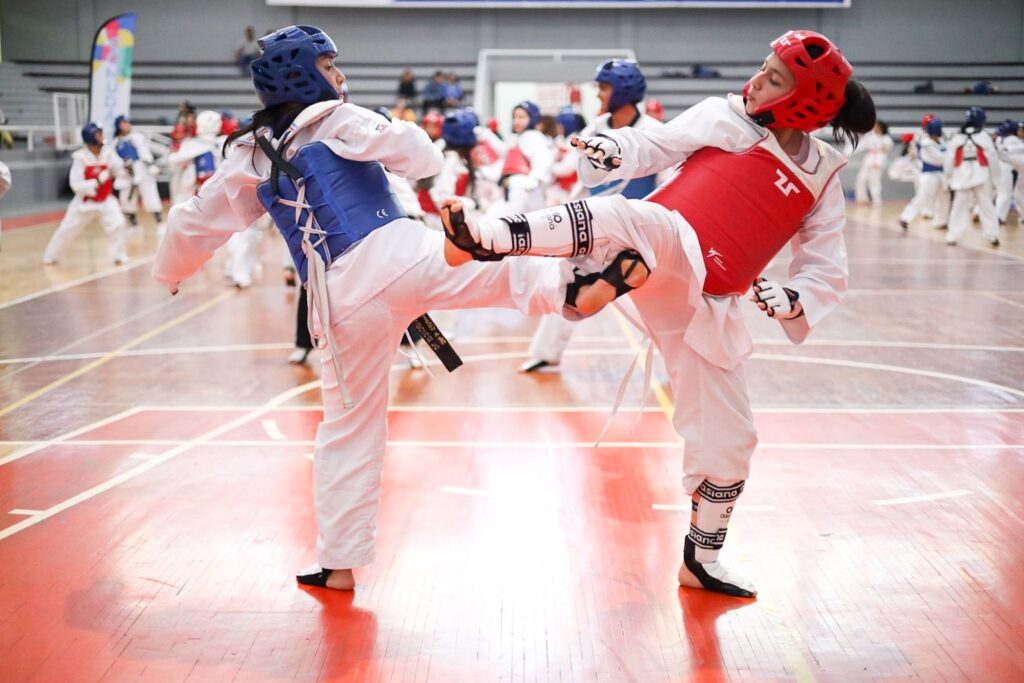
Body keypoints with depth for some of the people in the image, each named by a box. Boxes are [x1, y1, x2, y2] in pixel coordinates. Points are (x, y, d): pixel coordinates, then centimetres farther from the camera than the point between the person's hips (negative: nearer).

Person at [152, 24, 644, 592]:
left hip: (341, 299, 4)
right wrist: (423, 152, 16)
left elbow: (193, 222, 28)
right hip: (401, 255, -4)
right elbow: (422, 157, -8)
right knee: (508, 260, -12)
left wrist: (170, 272, 47)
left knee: (348, 431, 15)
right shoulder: (335, 119, 5)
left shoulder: (248, 156, 19)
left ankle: (338, 564, 21)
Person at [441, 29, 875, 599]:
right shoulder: (723, 118, 5)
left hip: (705, 304, 3)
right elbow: (654, 147, 6)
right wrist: (607, 150, -16)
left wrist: (793, 299, -12)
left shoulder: (823, 179, 8)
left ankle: (702, 561, 28)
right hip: (664, 250, -3)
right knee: (627, 215, -39)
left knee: (728, 438, 7)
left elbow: (828, 271, 9)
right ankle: (494, 238, -54)